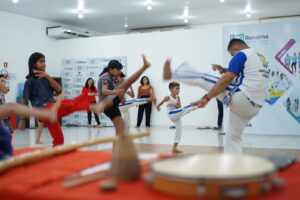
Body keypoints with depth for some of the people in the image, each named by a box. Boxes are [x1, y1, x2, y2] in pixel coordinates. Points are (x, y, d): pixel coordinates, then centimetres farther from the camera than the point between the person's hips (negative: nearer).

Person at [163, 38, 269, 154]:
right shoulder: (260, 60, 25)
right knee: (233, 138, 18)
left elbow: (226, 80, -11)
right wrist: (225, 70, 18)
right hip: (253, 108, 9)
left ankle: (171, 75, 20)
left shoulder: (241, 55, -3)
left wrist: (207, 98, -8)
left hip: (240, 98, -9)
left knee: (203, 78, 4)